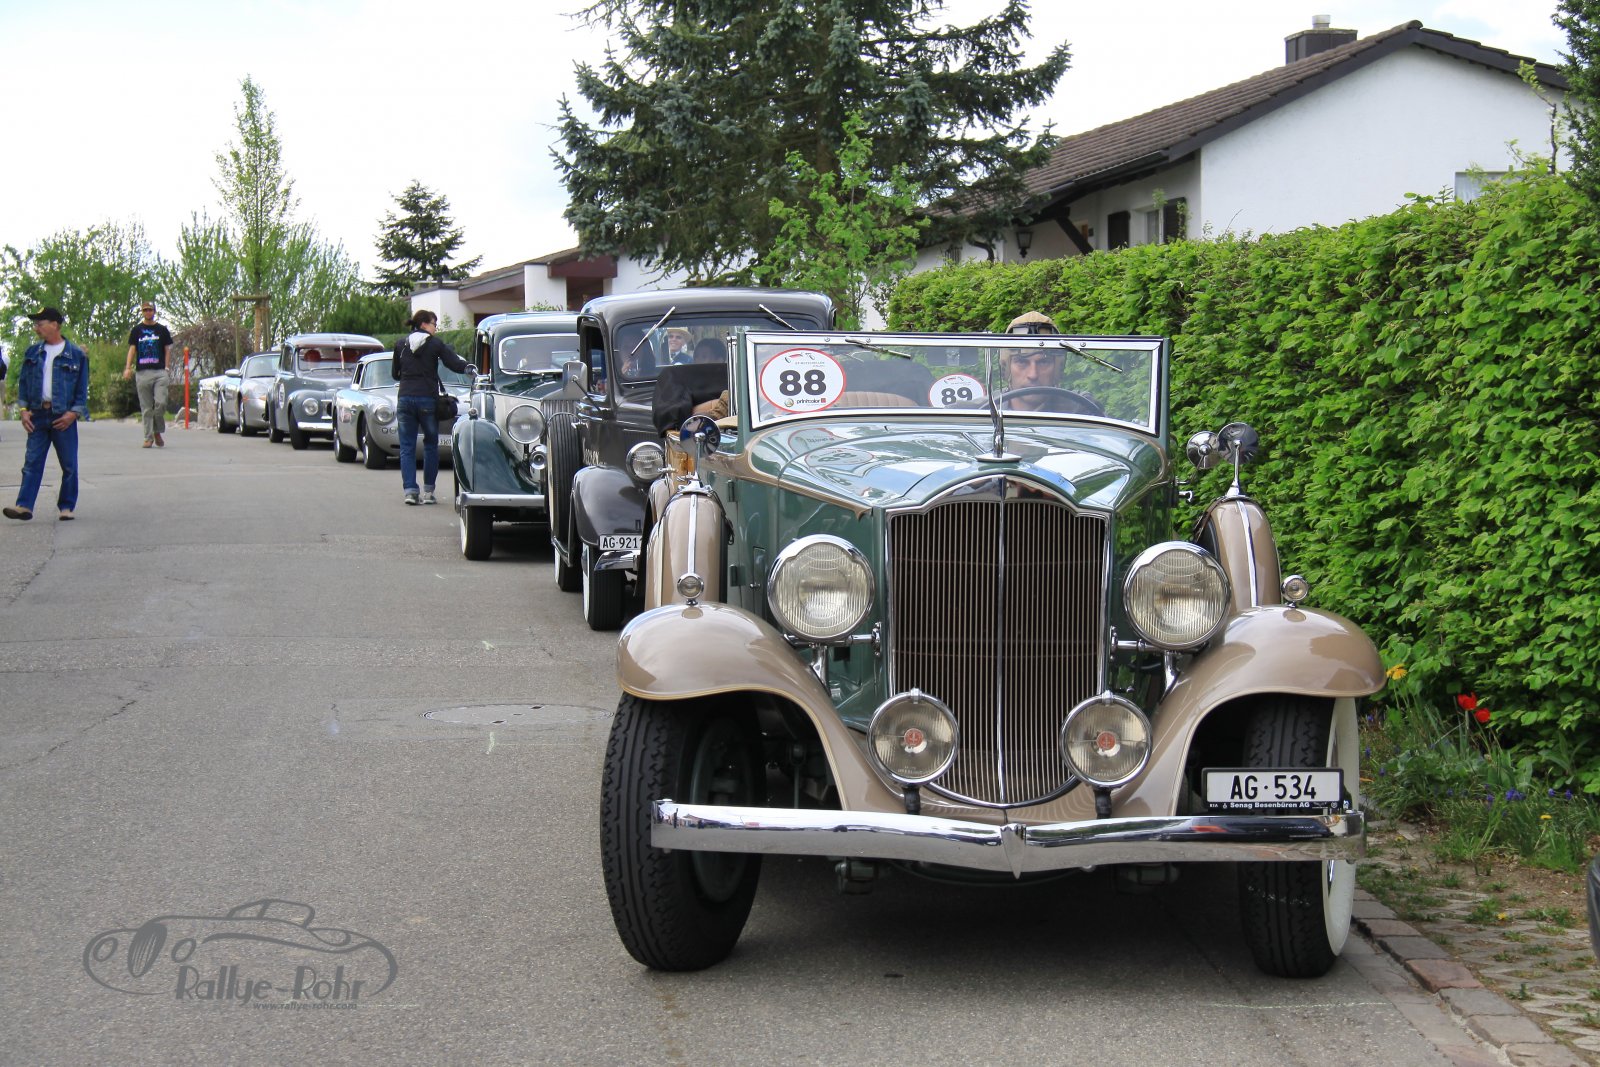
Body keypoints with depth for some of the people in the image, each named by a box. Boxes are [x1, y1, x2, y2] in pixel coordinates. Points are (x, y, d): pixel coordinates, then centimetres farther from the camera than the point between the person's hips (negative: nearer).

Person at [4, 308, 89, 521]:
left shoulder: (76, 354, -1)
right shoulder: (32, 353, 10)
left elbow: (82, 388, 1)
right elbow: (23, 381, 12)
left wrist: (74, 413, -9)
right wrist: (24, 409, 1)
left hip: (63, 416, -3)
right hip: (37, 415, 3)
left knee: (69, 464, 3)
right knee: (32, 461, -3)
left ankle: (67, 507, 12)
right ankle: (24, 506, -7)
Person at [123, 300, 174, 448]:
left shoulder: (162, 330, 11)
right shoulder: (136, 330, 12)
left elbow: (167, 350, 12)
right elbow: (132, 349, 9)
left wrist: (166, 368, 0)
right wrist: (128, 368, -4)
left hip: (160, 373, -1)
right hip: (143, 373, 1)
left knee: (161, 403, -13)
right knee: (146, 408, 1)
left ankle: (157, 432, 6)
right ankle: (148, 437, 5)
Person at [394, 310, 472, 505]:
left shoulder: (401, 344, 9)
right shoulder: (436, 344, -1)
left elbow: (395, 374, 17)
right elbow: (455, 364, -10)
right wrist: (468, 367, 1)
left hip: (405, 398, 2)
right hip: (428, 399, -2)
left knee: (407, 446, 4)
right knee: (430, 445, 11)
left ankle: (410, 491, -7)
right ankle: (428, 491, 8)